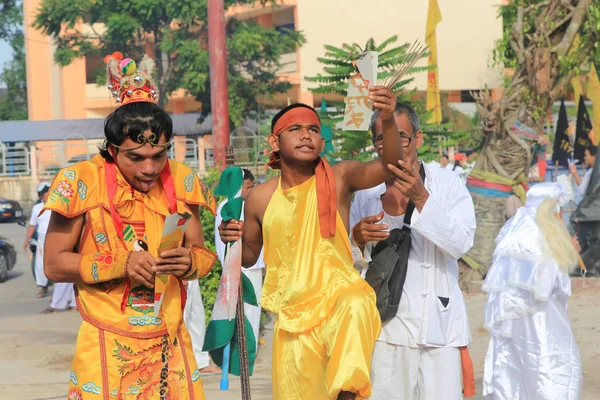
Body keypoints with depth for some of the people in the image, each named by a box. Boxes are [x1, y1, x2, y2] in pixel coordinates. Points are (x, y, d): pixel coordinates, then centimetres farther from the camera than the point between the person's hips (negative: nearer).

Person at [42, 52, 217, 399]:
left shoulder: (180, 181, 1)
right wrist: (120, 265, -20)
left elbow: (200, 252, 9)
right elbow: (53, 263, -7)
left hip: (170, 346, 3)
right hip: (108, 350, -3)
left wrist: (189, 262, -15)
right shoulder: (83, 183, -9)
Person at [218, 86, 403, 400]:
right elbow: (249, 257, 14)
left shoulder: (339, 178, -6)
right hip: (292, 316, 4)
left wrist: (387, 120, -41)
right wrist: (233, 239, -8)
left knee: (354, 307, -37)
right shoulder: (260, 198, 1)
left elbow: (389, 166, -24)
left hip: (338, 298, -3)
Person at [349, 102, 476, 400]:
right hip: (387, 327, 2)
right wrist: (358, 239, -9)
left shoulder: (446, 183, 0)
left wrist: (421, 198, -24)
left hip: (440, 327, -2)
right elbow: (355, 263, 13)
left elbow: (461, 243, -14)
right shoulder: (366, 193, 8)